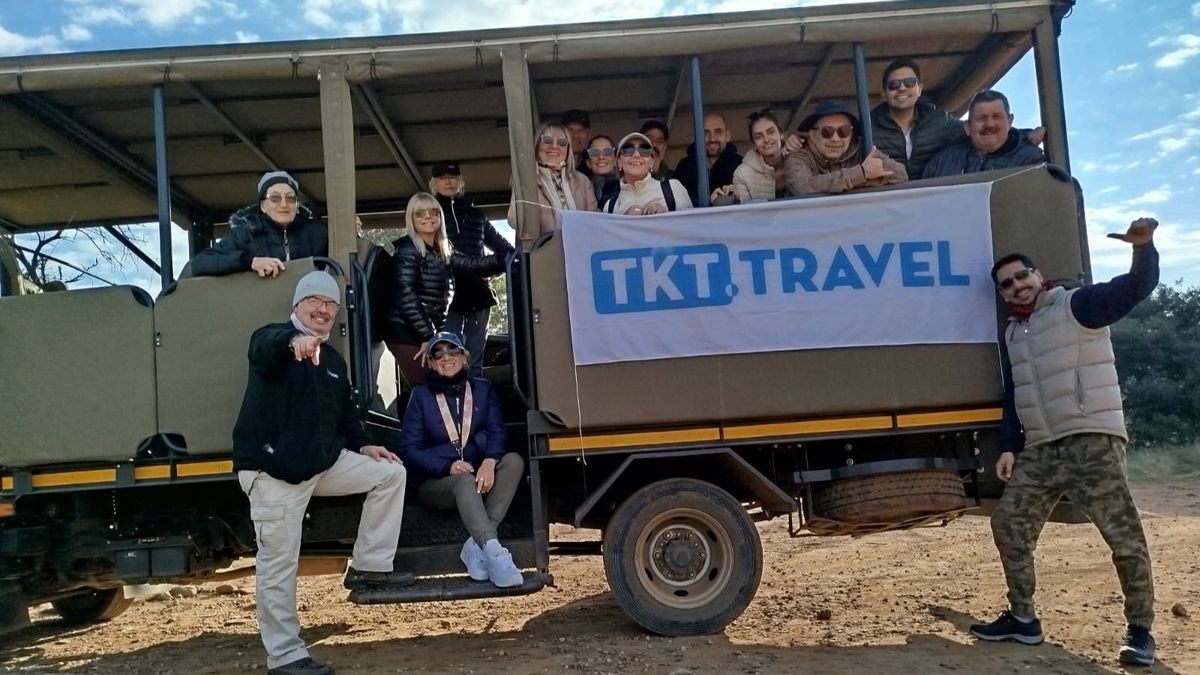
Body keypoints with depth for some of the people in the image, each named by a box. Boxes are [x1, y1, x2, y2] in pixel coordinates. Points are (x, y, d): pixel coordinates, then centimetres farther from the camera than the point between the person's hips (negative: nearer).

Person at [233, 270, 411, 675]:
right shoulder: (273, 339, -6)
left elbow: (345, 411, 25)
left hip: (323, 463, 8)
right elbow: (267, 347, -33)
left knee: (390, 472, 6)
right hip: (273, 471, -7)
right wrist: (295, 341, -56)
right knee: (279, 566, -5)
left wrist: (362, 445, 8)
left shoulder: (334, 360, 17)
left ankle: (368, 567, 10)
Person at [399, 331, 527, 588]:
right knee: (465, 481, -36)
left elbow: (496, 431, -3)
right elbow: (409, 449, -4)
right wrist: (448, 467, -20)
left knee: (514, 461, -27)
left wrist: (489, 461, -25)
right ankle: (494, 552, -53)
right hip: (436, 482, -3)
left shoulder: (481, 389, 9)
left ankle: (476, 546, -34)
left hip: (479, 474, 3)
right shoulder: (421, 396, 3)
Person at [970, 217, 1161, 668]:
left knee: (1123, 535, -4)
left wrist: (1143, 246, -36)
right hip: (1040, 450, 7)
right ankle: (1023, 618, 18)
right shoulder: (1012, 334, 17)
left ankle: (1140, 631, 11)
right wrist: (1009, 447, 12)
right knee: (1008, 523, 7)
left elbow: (1138, 287, -17)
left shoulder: (1077, 306, -4)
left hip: (1092, 442, -7)